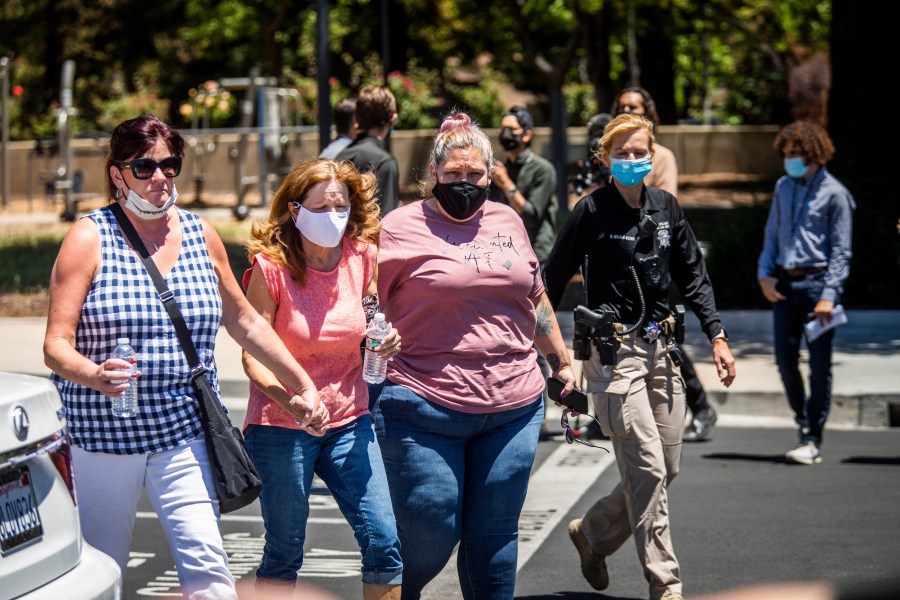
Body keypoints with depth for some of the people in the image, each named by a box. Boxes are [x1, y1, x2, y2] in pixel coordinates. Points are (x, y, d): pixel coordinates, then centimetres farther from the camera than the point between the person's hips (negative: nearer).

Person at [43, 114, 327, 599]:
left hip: (183, 432, 2)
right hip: (100, 432, -2)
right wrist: (92, 374, -31)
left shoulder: (201, 236, 9)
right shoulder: (89, 238, -3)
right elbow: (56, 345, -10)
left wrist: (303, 385, 19)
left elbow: (244, 322, 21)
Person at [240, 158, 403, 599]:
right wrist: (288, 395, -28)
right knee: (283, 554, 4)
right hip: (281, 425, -3)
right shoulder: (270, 267, -11)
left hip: (349, 420, 4)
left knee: (384, 543, -4)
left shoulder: (362, 256, 0)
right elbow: (253, 355, -10)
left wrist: (386, 340, -7)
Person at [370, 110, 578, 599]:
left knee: (494, 537, 7)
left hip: (513, 408, 5)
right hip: (426, 412, -4)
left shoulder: (508, 222, 14)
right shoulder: (402, 227, -2)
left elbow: (535, 300, 25)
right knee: (429, 540, -3)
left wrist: (562, 361, 29)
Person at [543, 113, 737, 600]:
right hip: (614, 352, -6)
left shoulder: (665, 207, 8)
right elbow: (552, 282, -4)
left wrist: (717, 336, 6)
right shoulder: (592, 212, -7)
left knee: (666, 468, 9)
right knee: (648, 469, -11)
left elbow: (693, 276, 14)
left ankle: (591, 534, 31)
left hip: (661, 349, 6)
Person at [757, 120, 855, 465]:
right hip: (784, 284, 6)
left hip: (817, 282, -5)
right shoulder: (783, 187, 12)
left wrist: (829, 295, -14)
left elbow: (841, 251, -6)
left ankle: (813, 441, 2)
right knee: (785, 359, 7)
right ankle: (804, 422, 25)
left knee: (819, 364, -3)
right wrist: (765, 274, 5)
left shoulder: (834, 194, -4)